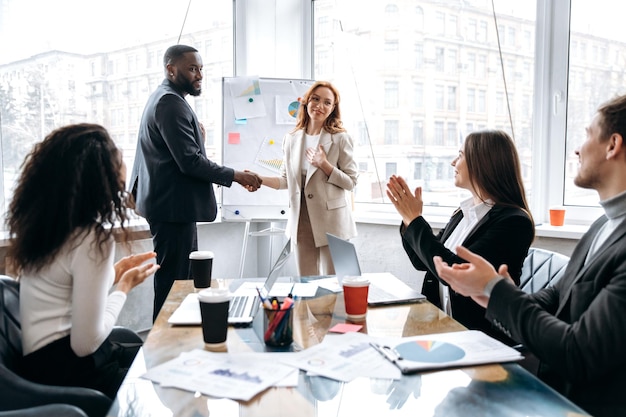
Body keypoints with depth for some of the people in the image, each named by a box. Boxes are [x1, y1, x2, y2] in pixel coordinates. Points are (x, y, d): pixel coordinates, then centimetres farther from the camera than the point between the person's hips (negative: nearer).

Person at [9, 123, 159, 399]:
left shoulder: (42, 222, 2)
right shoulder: (92, 238, -24)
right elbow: (86, 342, -22)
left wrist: (114, 272, 11)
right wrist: (125, 285, -9)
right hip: (66, 369, -9)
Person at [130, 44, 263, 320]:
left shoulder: (165, 98, 19)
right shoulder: (171, 102, -15)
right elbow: (190, 161, -22)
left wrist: (198, 138, 8)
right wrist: (236, 176, -16)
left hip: (174, 206, 11)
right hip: (174, 207, -11)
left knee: (184, 281, 16)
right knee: (173, 284, -5)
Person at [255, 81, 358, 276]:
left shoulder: (340, 138, -4)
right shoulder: (291, 139, 8)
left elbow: (351, 181, -5)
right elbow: (286, 180, 11)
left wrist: (324, 165, -16)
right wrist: (259, 179, -4)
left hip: (331, 221, -4)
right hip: (301, 219, 4)